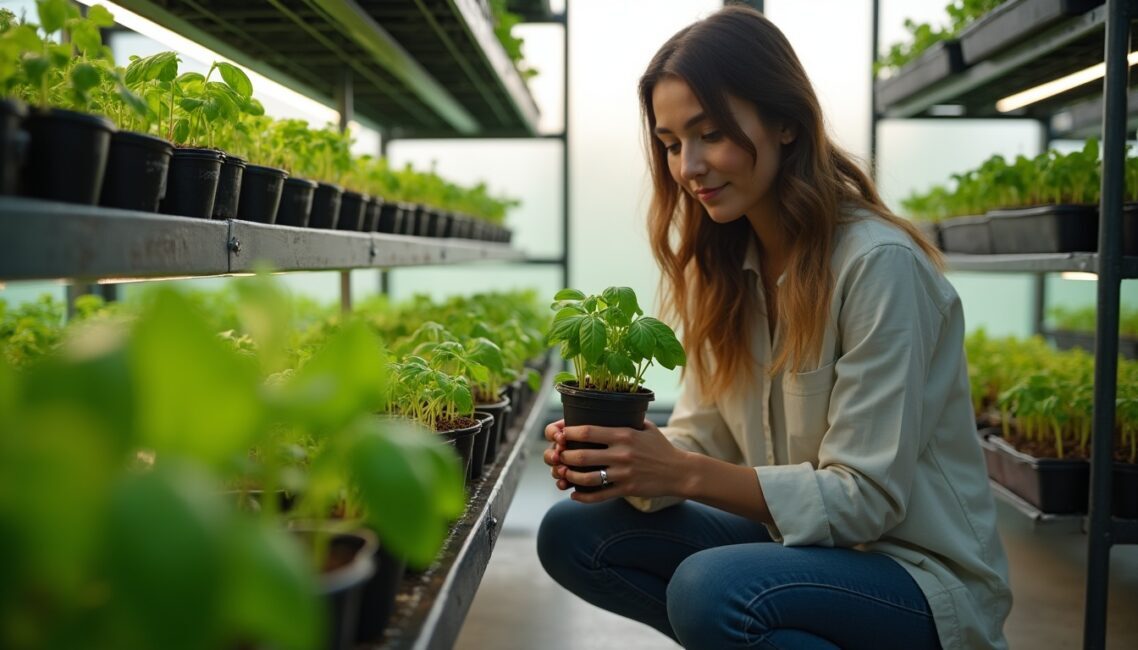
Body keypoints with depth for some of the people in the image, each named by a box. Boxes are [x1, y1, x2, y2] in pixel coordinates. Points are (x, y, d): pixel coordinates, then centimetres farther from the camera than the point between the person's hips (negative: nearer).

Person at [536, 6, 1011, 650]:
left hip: (919, 570, -7)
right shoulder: (725, 265, 2)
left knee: (711, 590, -34)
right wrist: (617, 453, -20)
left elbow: (865, 498, -22)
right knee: (572, 532, -4)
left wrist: (685, 474, -31)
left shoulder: (879, 264, -22)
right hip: (800, 540, 7)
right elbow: (703, 436, 1)